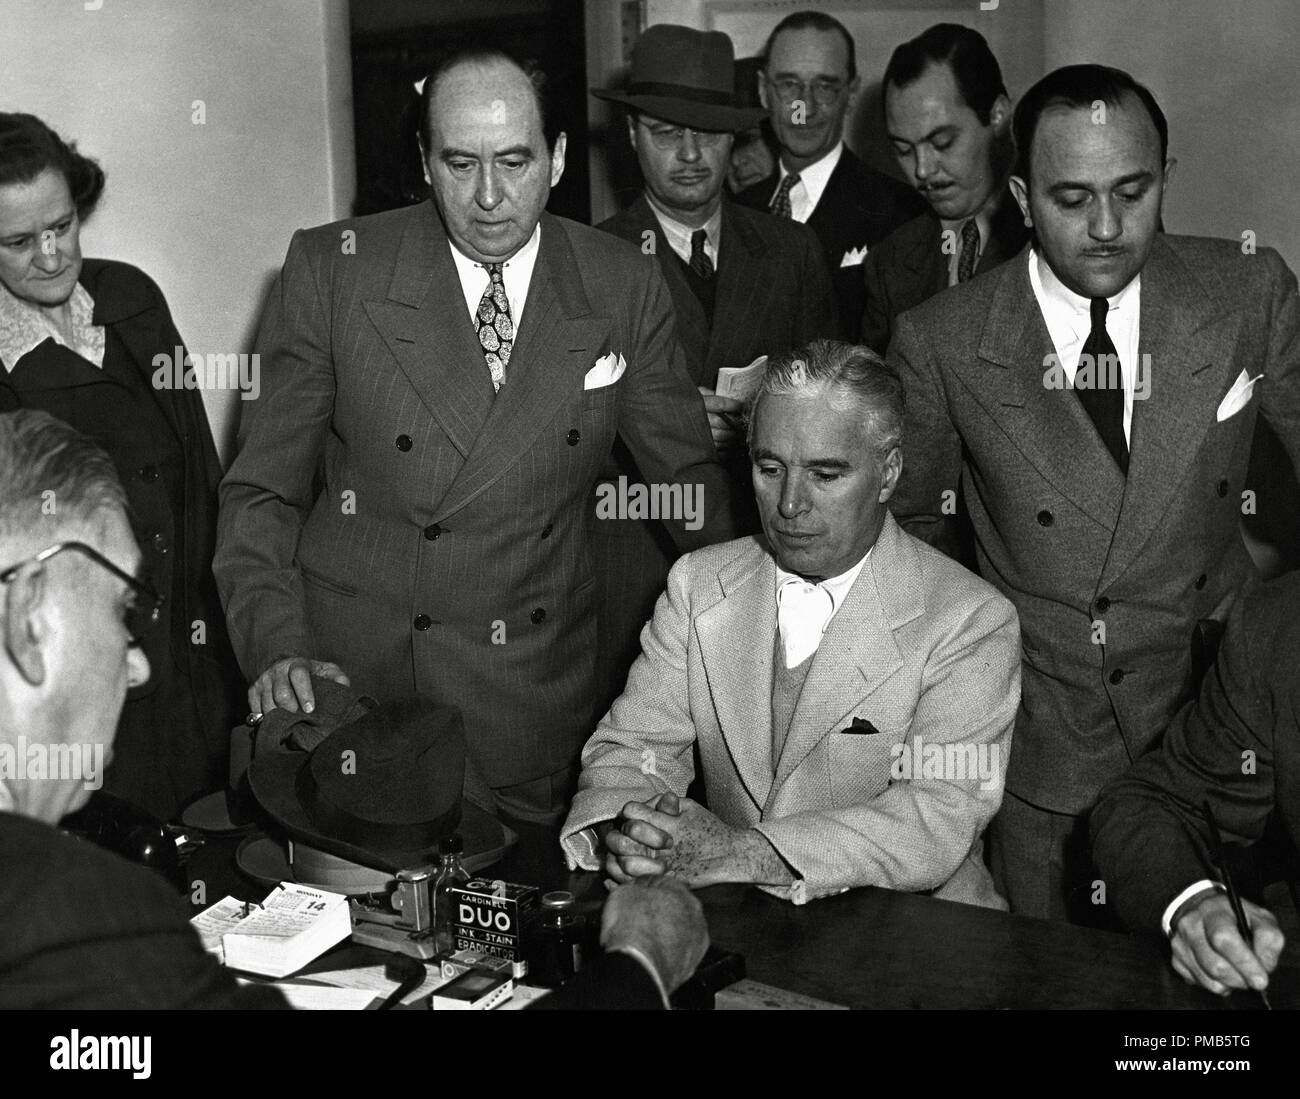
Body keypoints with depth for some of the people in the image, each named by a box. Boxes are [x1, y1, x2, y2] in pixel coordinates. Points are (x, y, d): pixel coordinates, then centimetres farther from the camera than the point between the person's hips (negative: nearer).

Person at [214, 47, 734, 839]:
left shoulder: (625, 287, -1)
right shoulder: (332, 270, -6)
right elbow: (262, 490, -2)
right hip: (355, 673, -1)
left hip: (541, 701, 2)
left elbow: (687, 473, 9)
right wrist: (276, 647, -16)